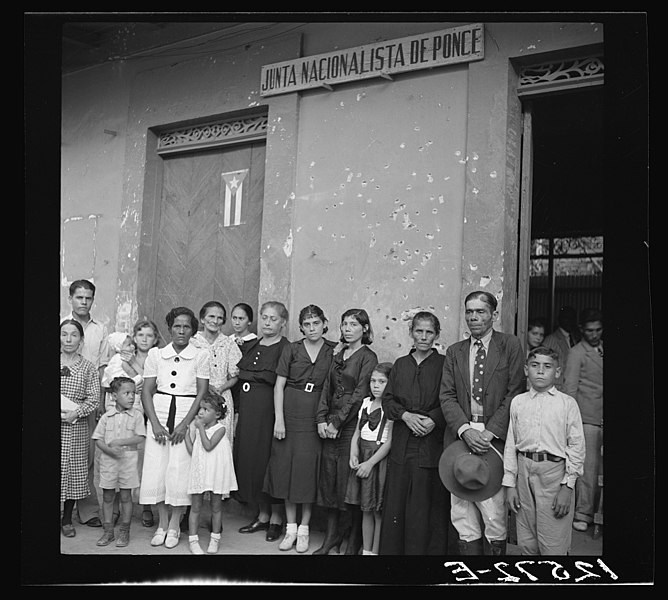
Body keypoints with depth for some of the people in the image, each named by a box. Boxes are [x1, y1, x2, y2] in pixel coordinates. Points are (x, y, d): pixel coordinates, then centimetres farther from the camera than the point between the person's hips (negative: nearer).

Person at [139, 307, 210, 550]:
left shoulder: (200, 356, -1)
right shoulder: (155, 354, 5)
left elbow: (202, 393, -3)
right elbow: (147, 391, 4)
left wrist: (185, 424, -10)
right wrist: (155, 423, -6)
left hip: (187, 416, -2)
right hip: (159, 415, 2)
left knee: (180, 472, -4)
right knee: (155, 470, 1)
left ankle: (175, 524, 13)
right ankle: (162, 523, 17)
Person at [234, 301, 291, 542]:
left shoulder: (285, 348, -6)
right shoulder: (251, 345, 15)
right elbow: (237, 375, 15)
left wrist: (246, 374, -9)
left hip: (269, 408, -7)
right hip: (247, 408, 7)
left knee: (269, 459, 0)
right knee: (249, 458, 10)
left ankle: (276, 517, 15)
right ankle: (262, 514, 24)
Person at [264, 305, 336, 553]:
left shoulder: (334, 351, 1)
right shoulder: (291, 349, 1)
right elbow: (279, 385, -1)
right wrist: (278, 419, -7)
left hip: (315, 419, -1)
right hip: (290, 414, 1)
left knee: (308, 471, 3)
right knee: (287, 469, 6)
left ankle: (304, 528, 17)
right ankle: (290, 528, 19)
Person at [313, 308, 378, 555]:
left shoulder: (368, 357, -6)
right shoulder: (337, 357, 14)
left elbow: (359, 395, -12)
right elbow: (327, 389, 12)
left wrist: (337, 422, -12)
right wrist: (321, 419, 0)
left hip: (352, 426, -6)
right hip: (331, 426, 6)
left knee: (350, 479, -2)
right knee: (328, 478, 9)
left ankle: (354, 540, 13)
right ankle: (332, 535, 22)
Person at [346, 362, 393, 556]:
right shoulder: (366, 402, 10)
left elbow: (390, 440, -15)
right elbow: (357, 432, 12)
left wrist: (370, 463, -17)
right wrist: (353, 455, -3)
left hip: (379, 459, -6)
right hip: (362, 459, 6)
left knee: (378, 511, 2)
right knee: (366, 510, 14)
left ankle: (374, 551, 13)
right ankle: (365, 550, 24)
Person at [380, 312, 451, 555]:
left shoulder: (444, 364, 1)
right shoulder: (400, 364, 13)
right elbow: (387, 399, 10)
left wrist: (433, 419, -17)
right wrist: (405, 415, -7)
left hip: (432, 443, -3)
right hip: (402, 444, 3)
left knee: (429, 504, -1)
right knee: (396, 502, 6)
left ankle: (430, 550, 12)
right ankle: (391, 549, 18)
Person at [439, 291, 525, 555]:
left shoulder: (510, 345, 2)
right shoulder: (454, 352, 12)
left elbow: (515, 393, -5)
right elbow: (446, 396, 5)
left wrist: (490, 432, -13)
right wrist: (465, 430, -11)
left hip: (495, 439, -3)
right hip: (460, 436, 3)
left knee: (495, 515, -1)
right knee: (462, 515, 5)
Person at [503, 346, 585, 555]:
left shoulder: (567, 403, -1)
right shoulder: (518, 402, 7)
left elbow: (576, 447, -3)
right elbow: (510, 444, 8)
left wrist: (567, 486, -8)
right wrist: (510, 484, 6)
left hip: (554, 471, -3)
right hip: (524, 470, 3)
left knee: (553, 546, 0)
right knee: (526, 544, 11)